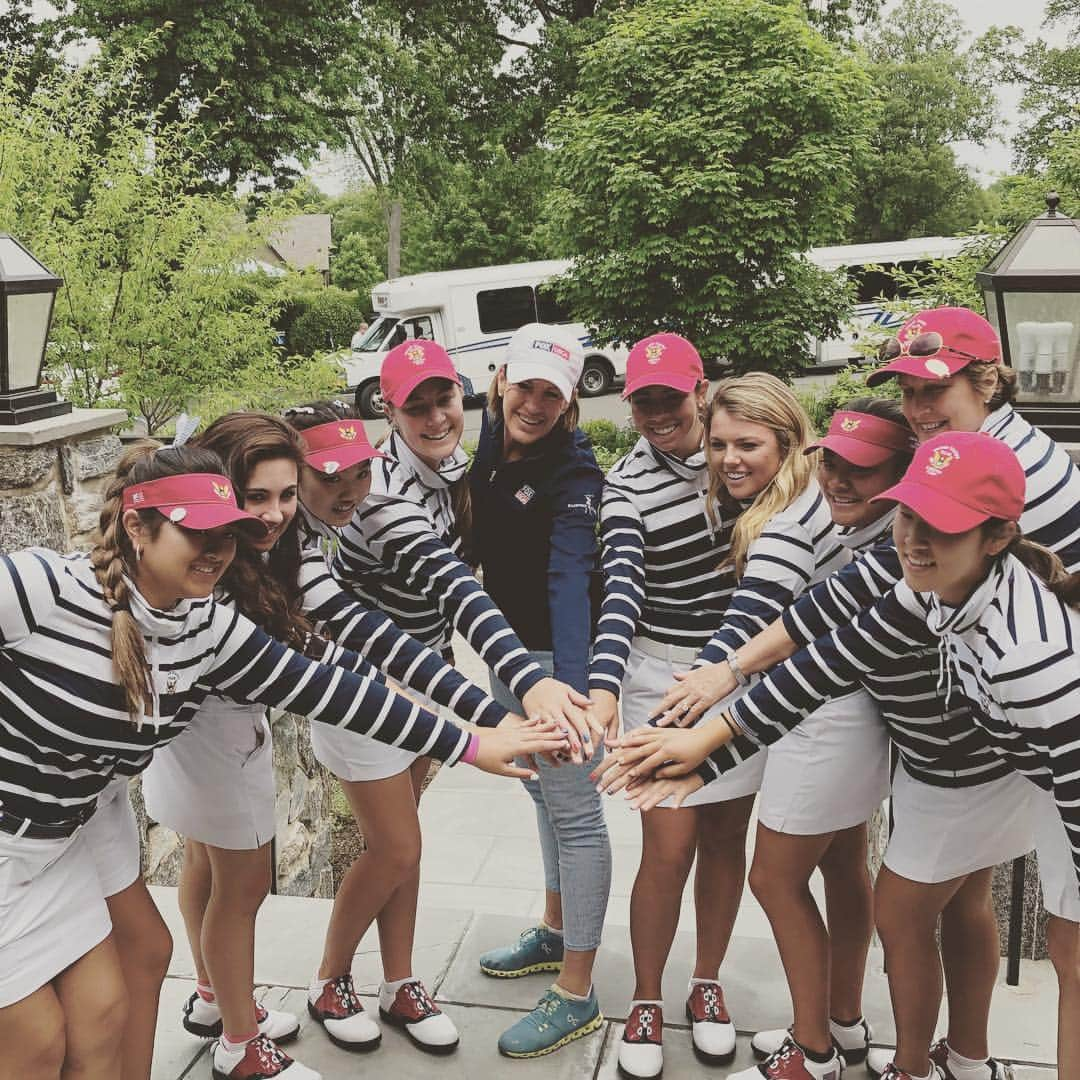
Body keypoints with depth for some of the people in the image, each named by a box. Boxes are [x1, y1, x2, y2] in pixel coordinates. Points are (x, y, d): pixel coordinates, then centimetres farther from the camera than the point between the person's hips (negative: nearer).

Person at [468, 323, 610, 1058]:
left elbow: (570, 578, -35)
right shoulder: (485, 438, -2)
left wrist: (570, 687, -46)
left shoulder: (573, 473, -22)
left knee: (574, 811, 0)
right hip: (506, 647, 8)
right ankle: (556, 932, 41)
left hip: (558, 653, -8)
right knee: (542, 791, 21)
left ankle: (577, 994, 13)